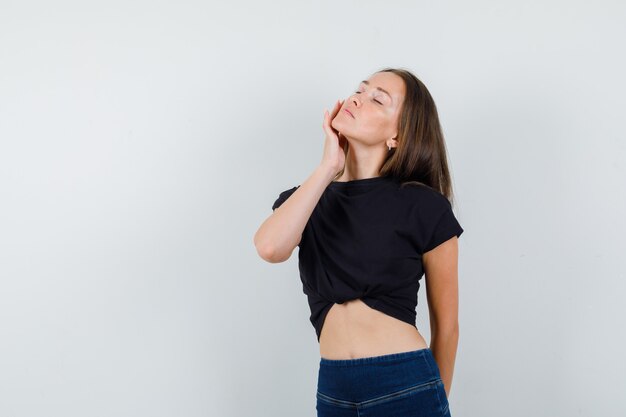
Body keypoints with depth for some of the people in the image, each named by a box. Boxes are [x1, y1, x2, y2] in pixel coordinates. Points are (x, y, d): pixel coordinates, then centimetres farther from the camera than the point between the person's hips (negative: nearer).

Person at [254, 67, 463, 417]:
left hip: (407, 389, -4)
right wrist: (329, 167, -12)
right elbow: (271, 248, -19)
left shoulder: (425, 208, -6)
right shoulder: (306, 200, 5)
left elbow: (446, 325, 3)